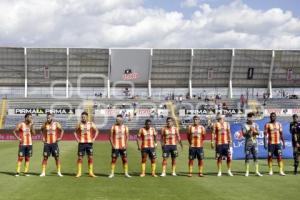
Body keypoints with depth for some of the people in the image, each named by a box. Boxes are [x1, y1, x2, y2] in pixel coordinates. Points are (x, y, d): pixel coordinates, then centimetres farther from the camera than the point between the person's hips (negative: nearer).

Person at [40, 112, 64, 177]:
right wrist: (43, 137, 8)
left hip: (54, 143, -1)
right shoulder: (45, 124, 3)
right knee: (45, 157, 1)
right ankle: (43, 172, 6)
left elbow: (61, 130, 8)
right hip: (47, 143, 1)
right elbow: (41, 130, 19)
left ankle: (59, 172, 8)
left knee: (57, 157, 0)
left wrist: (60, 137, -4)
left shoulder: (56, 124, -2)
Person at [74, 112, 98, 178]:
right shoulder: (79, 124, 2)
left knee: (90, 157, 0)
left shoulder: (91, 124, 2)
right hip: (81, 143, 0)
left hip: (89, 142, 0)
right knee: (80, 157, -1)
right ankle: (79, 172, 5)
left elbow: (96, 131, 10)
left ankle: (91, 172, 6)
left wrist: (94, 139, 0)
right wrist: (77, 139, 2)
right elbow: (75, 132, 14)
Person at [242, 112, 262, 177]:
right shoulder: (244, 125, -1)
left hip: (254, 143, 3)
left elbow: (258, 133, -1)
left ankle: (257, 171, 3)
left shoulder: (255, 125, 8)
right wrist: (249, 130, -21)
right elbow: (244, 134, -9)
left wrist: (254, 130, -18)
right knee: (247, 157, 0)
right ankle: (247, 171, 5)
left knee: (255, 157, 1)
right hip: (248, 143, -3)